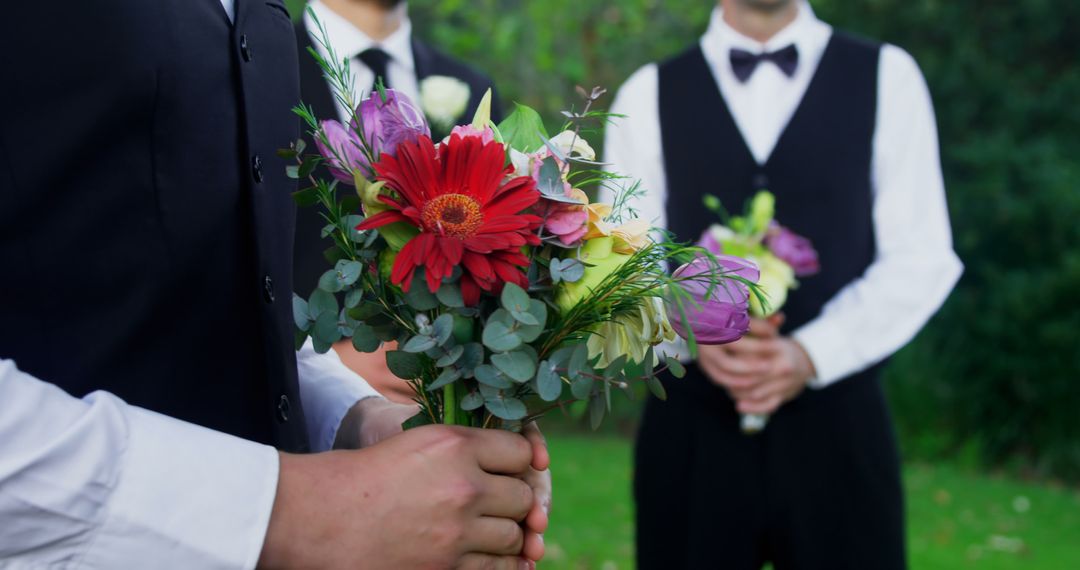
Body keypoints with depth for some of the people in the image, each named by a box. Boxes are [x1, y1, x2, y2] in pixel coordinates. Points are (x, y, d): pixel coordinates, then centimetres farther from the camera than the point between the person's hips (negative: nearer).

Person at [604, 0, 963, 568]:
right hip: (692, 428, 0)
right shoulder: (649, 94, 6)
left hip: (838, 426, 0)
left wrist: (811, 352, -14)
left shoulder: (886, 76, 5)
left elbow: (920, 257, 0)